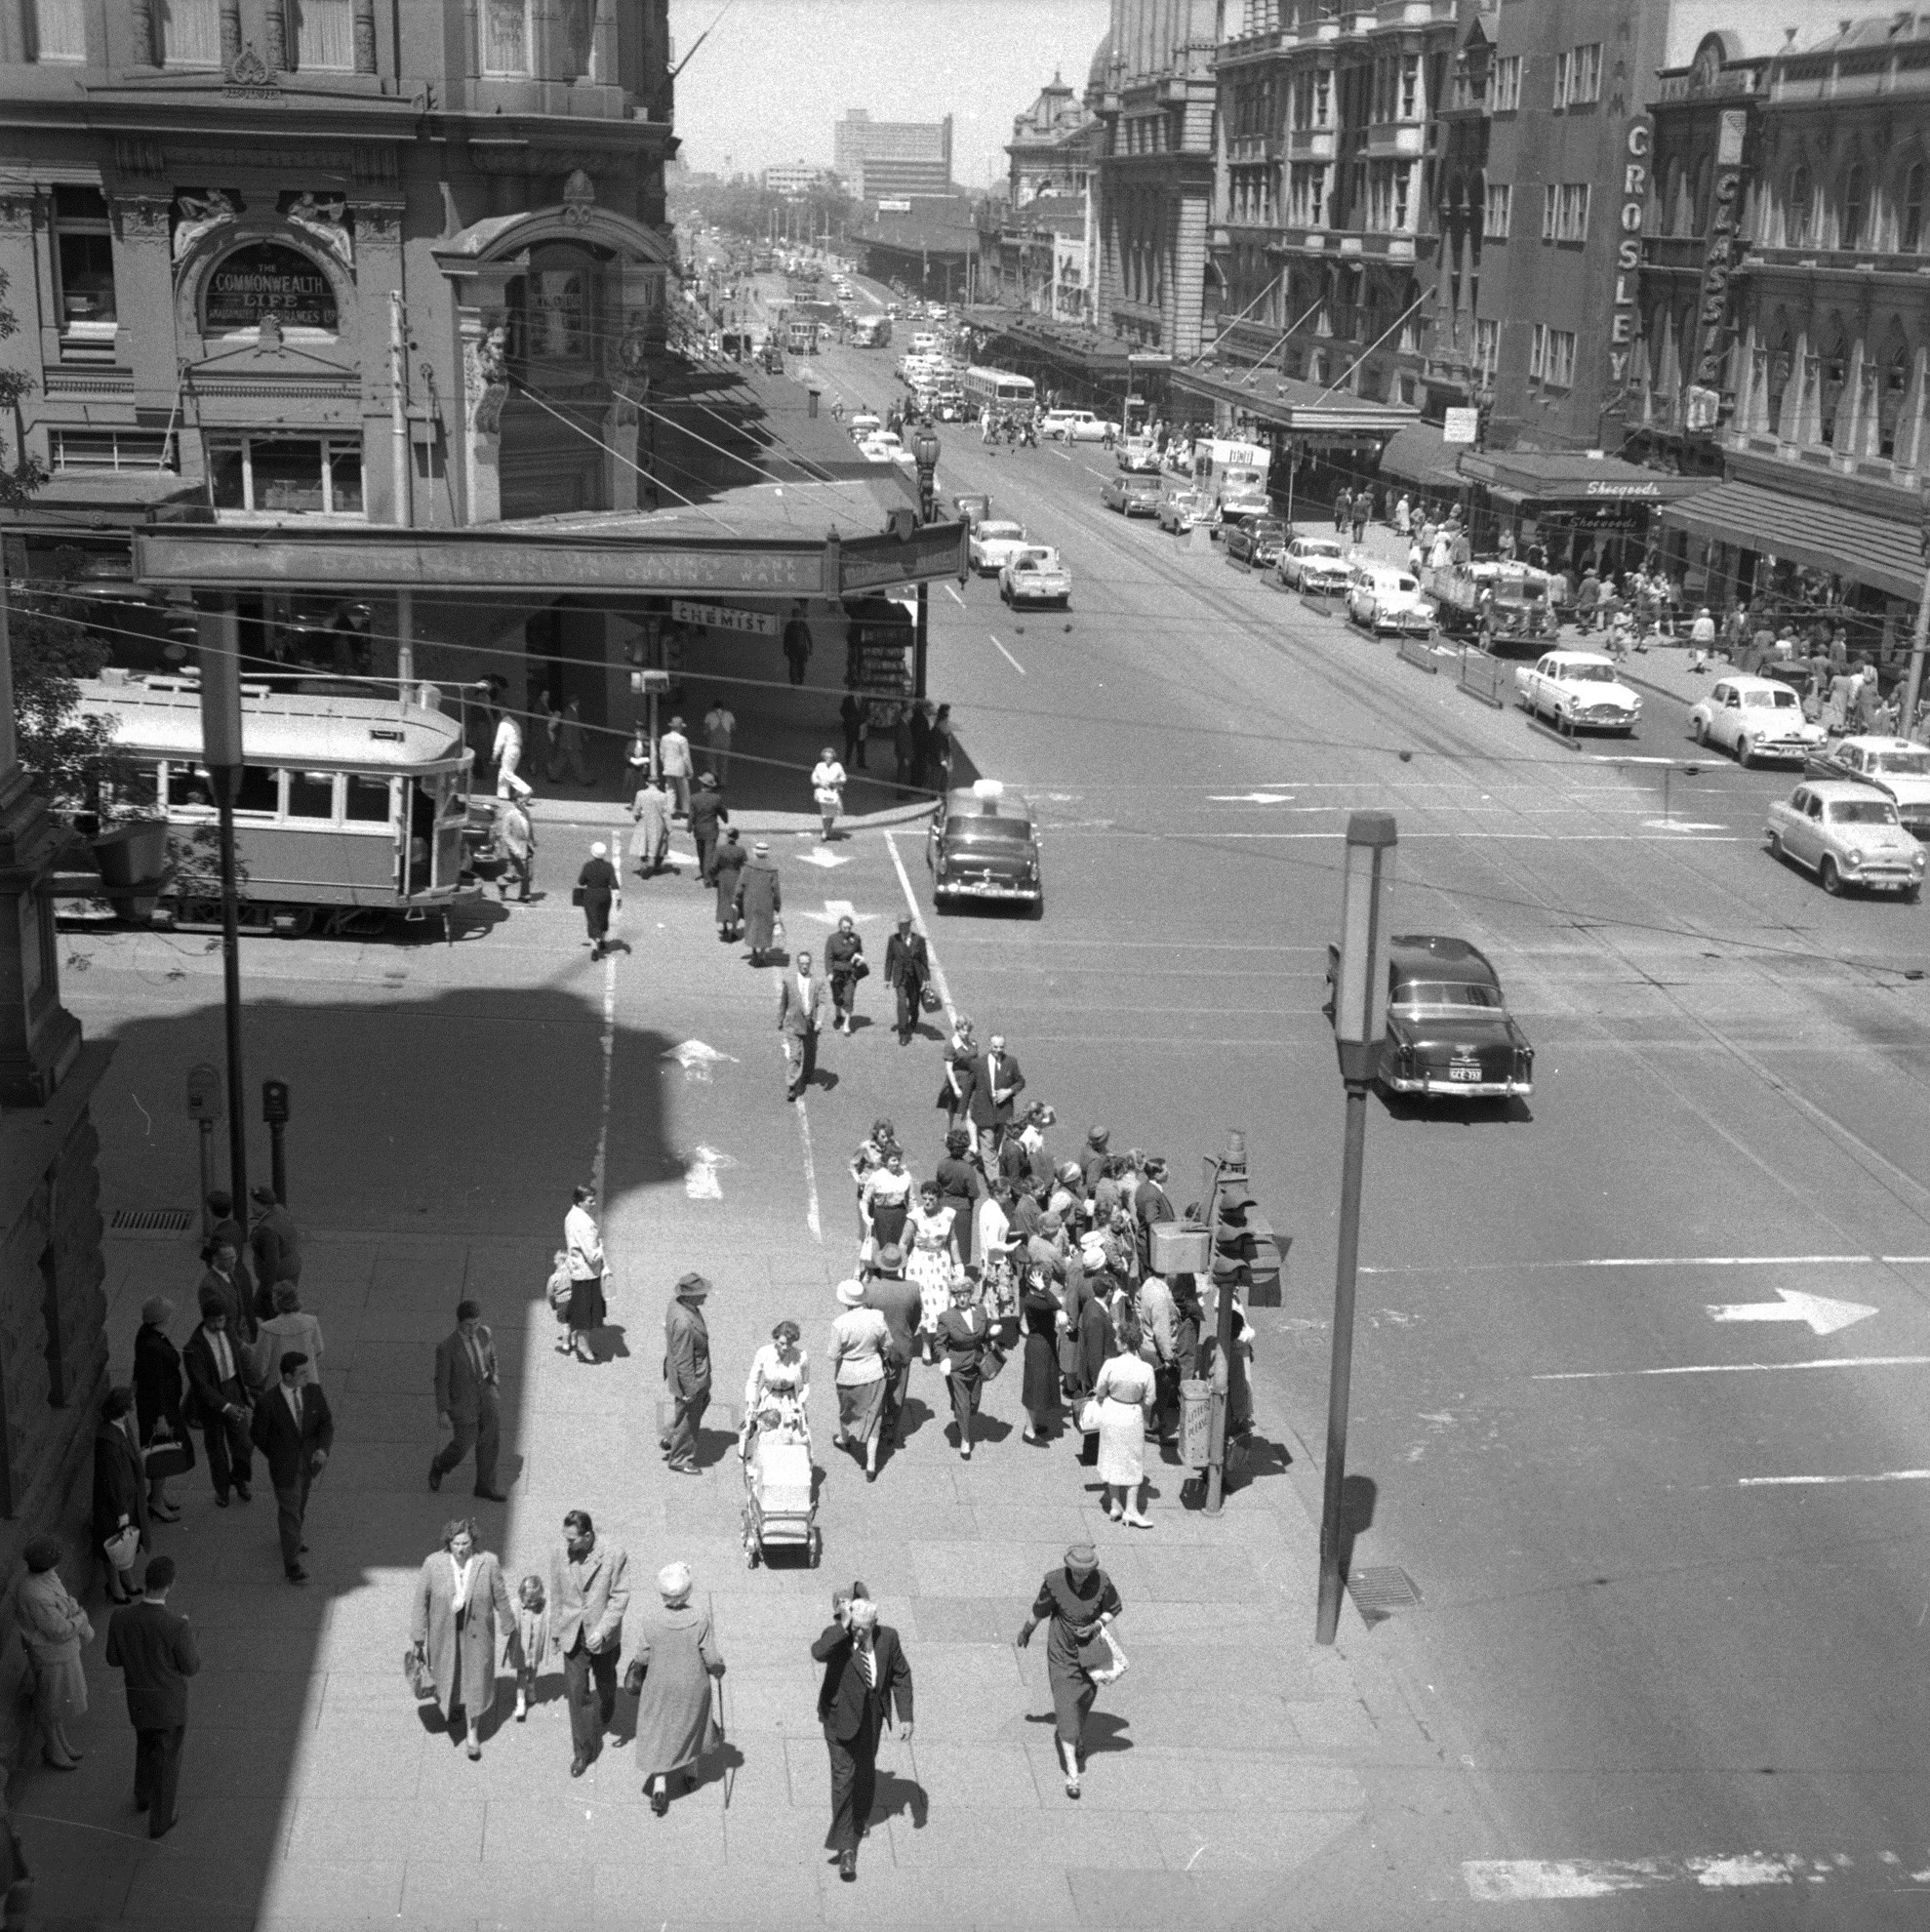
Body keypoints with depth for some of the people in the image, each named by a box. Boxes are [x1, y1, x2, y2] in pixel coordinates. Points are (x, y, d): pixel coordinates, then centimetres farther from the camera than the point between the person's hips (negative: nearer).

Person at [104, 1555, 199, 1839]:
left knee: (147, 1741, 34)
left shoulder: (120, 1618, -23)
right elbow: (190, 1667, -17)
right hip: (170, 1702, -4)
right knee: (166, 1761, 19)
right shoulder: (176, 1626, -34)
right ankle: (159, 1821, 34)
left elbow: (114, 1660, -6)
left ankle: (144, 1795, 55)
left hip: (137, 1698, 4)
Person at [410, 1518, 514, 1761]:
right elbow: (420, 1601, -9)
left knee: (475, 1681, 10)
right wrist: (418, 1638, -5)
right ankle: (452, 1703, 57)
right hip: (444, 1632, 1)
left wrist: (508, 1626, 6)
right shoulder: (433, 1563, -20)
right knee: (447, 1675, 22)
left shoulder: (488, 1563, -21)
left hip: (476, 1633, -1)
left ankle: (473, 1733, 31)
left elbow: (501, 1597, -7)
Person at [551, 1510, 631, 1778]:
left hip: (604, 1635, -1)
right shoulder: (558, 1554, -11)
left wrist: (602, 1630, -22)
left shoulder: (614, 1555, -20)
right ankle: (582, 1751, 10)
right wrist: (556, 1631, 9)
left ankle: (602, 1720, 51)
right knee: (577, 1692, 0)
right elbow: (556, 1595, 2)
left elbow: (620, 1596, -14)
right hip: (573, 1635, 1)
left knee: (605, 1686, 20)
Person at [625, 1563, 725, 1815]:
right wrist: (718, 1671, 5)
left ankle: (659, 1784, 9)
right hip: (693, 1688, 1)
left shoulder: (648, 1622, -23)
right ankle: (687, 1771, 46)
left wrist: (636, 1668, 11)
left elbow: (642, 1659, -12)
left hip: (659, 1689, 0)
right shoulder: (701, 1621, -24)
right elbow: (712, 1659, -17)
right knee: (691, 1726, 27)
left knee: (658, 1733, 18)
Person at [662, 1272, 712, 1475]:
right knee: (688, 1417, 13)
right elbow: (683, 1360, -29)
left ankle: (670, 1441, 43)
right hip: (690, 1376, -9)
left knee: (703, 1401, 30)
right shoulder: (684, 1323, -38)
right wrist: (689, 1389, -18)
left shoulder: (677, 1302, -9)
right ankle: (679, 1460, 35)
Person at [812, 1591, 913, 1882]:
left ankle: (858, 1820, 50)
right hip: (841, 1716, -4)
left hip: (872, 1716, 4)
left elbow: (901, 1675, -4)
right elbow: (818, 1653, -48)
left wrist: (906, 1717, -7)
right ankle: (846, 1848, -3)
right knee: (843, 1776, -9)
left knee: (866, 1772, 23)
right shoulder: (836, 1637, -25)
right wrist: (843, 1626, -46)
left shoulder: (888, 1637, -15)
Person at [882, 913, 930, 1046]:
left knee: (914, 1005, 14)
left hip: (916, 978, 1)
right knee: (902, 1003, -18)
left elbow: (924, 960, -3)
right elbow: (889, 959, 0)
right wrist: (887, 978, 0)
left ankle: (913, 1024, 45)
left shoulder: (919, 939, -8)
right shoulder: (893, 939, -7)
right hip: (900, 978, -1)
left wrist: (926, 979, -5)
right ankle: (903, 1034, -15)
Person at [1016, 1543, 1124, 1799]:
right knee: (1066, 1704, -8)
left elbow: (1113, 1609, -1)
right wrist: (1026, 1630, 14)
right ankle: (1072, 1773, -10)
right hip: (1061, 1651, -2)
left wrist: (1097, 1625, -19)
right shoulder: (1054, 1581, -20)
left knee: (1085, 1698, 18)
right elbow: (1039, 1610, -1)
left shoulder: (1102, 1581, -18)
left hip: (1089, 1650, 2)